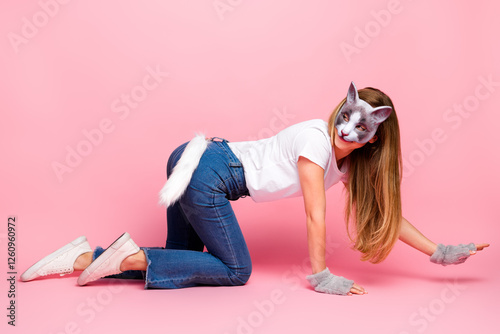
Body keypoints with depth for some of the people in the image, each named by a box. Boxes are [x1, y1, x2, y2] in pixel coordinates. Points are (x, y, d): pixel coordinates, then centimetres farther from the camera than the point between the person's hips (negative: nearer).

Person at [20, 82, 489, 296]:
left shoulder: (351, 163, 10)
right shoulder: (316, 136, -17)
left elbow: (384, 211, 9)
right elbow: (314, 213, -16)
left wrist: (438, 252, 5)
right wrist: (320, 275, -10)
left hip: (201, 167, 8)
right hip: (209, 171, -8)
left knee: (183, 260, 10)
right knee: (235, 270, -3)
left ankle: (85, 258, 13)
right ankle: (129, 256, -5)